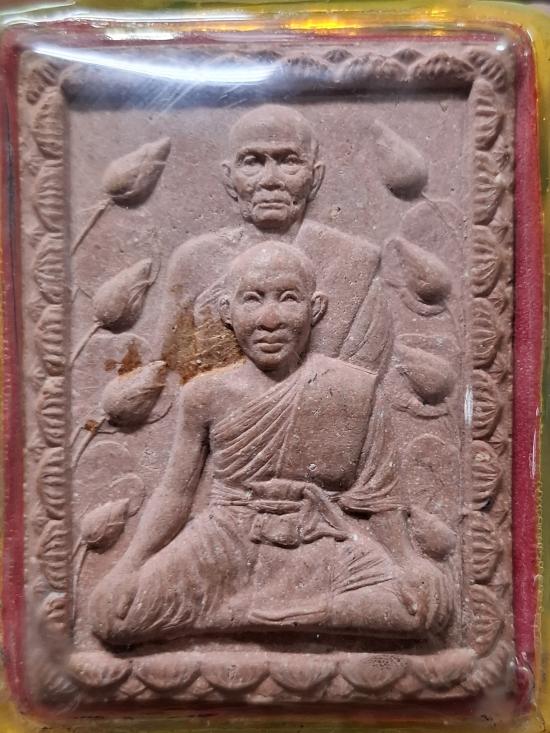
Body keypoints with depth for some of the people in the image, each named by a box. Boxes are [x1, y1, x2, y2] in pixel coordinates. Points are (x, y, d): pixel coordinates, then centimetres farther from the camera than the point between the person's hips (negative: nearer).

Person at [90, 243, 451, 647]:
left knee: (430, 597, -25)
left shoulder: (356, 388, -6)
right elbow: (176, 492, 4)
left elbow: (373, 492, 3)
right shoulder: (206, 394, -4)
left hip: (321, 543, 0)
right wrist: (129, 567, -6)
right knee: (110, 607, -19)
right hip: (226, 541, 1)